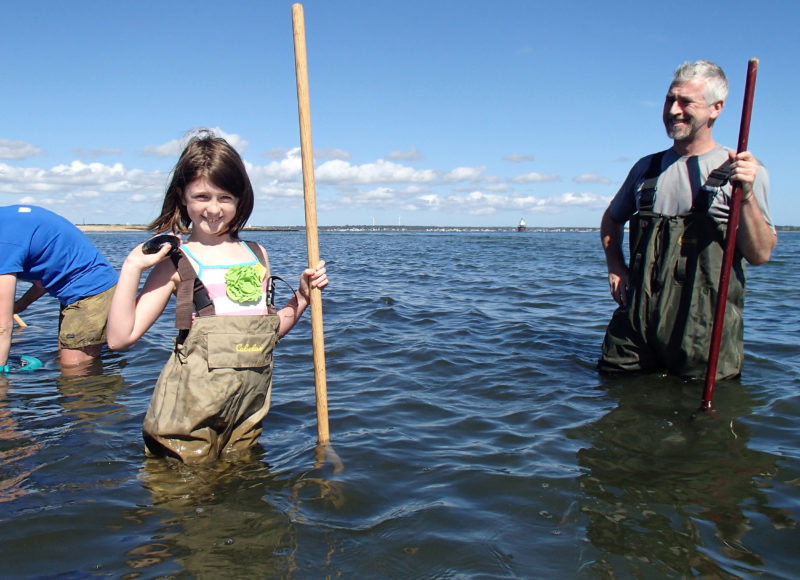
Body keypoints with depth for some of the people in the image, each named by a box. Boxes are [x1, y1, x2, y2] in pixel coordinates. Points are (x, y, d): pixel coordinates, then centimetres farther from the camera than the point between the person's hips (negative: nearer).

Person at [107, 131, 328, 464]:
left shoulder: (256, 255, 10)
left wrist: (303, 295, 5)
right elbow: (120, 337, -10)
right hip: (191, 411, -4)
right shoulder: (176, 262, -5)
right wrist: (131, 268, -16)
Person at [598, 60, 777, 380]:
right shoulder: (647, 167, 12)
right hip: (638, 320, 3)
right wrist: (616, 266, 11)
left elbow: (760, 254, -8)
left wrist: (746, 195, -22)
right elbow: (611, 220, 27)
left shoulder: (745, 171, 0)